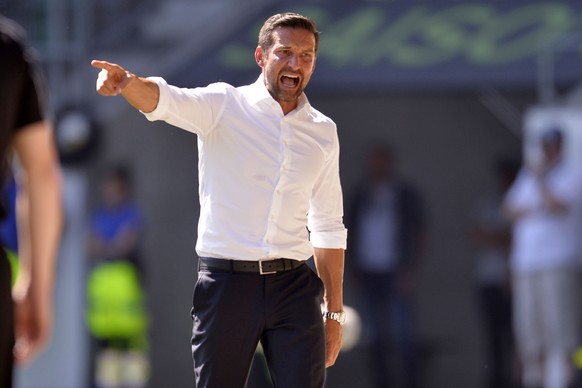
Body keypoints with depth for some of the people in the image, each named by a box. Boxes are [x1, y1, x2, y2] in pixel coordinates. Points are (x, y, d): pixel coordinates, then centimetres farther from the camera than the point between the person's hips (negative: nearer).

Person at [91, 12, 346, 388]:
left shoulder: (323, 131, 11)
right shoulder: (224, 105, 0)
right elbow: (166, 100, -21)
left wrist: (334, 311, 15)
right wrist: (128, 83, -45)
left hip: (293, 285, 3)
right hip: (227, 282, -3)